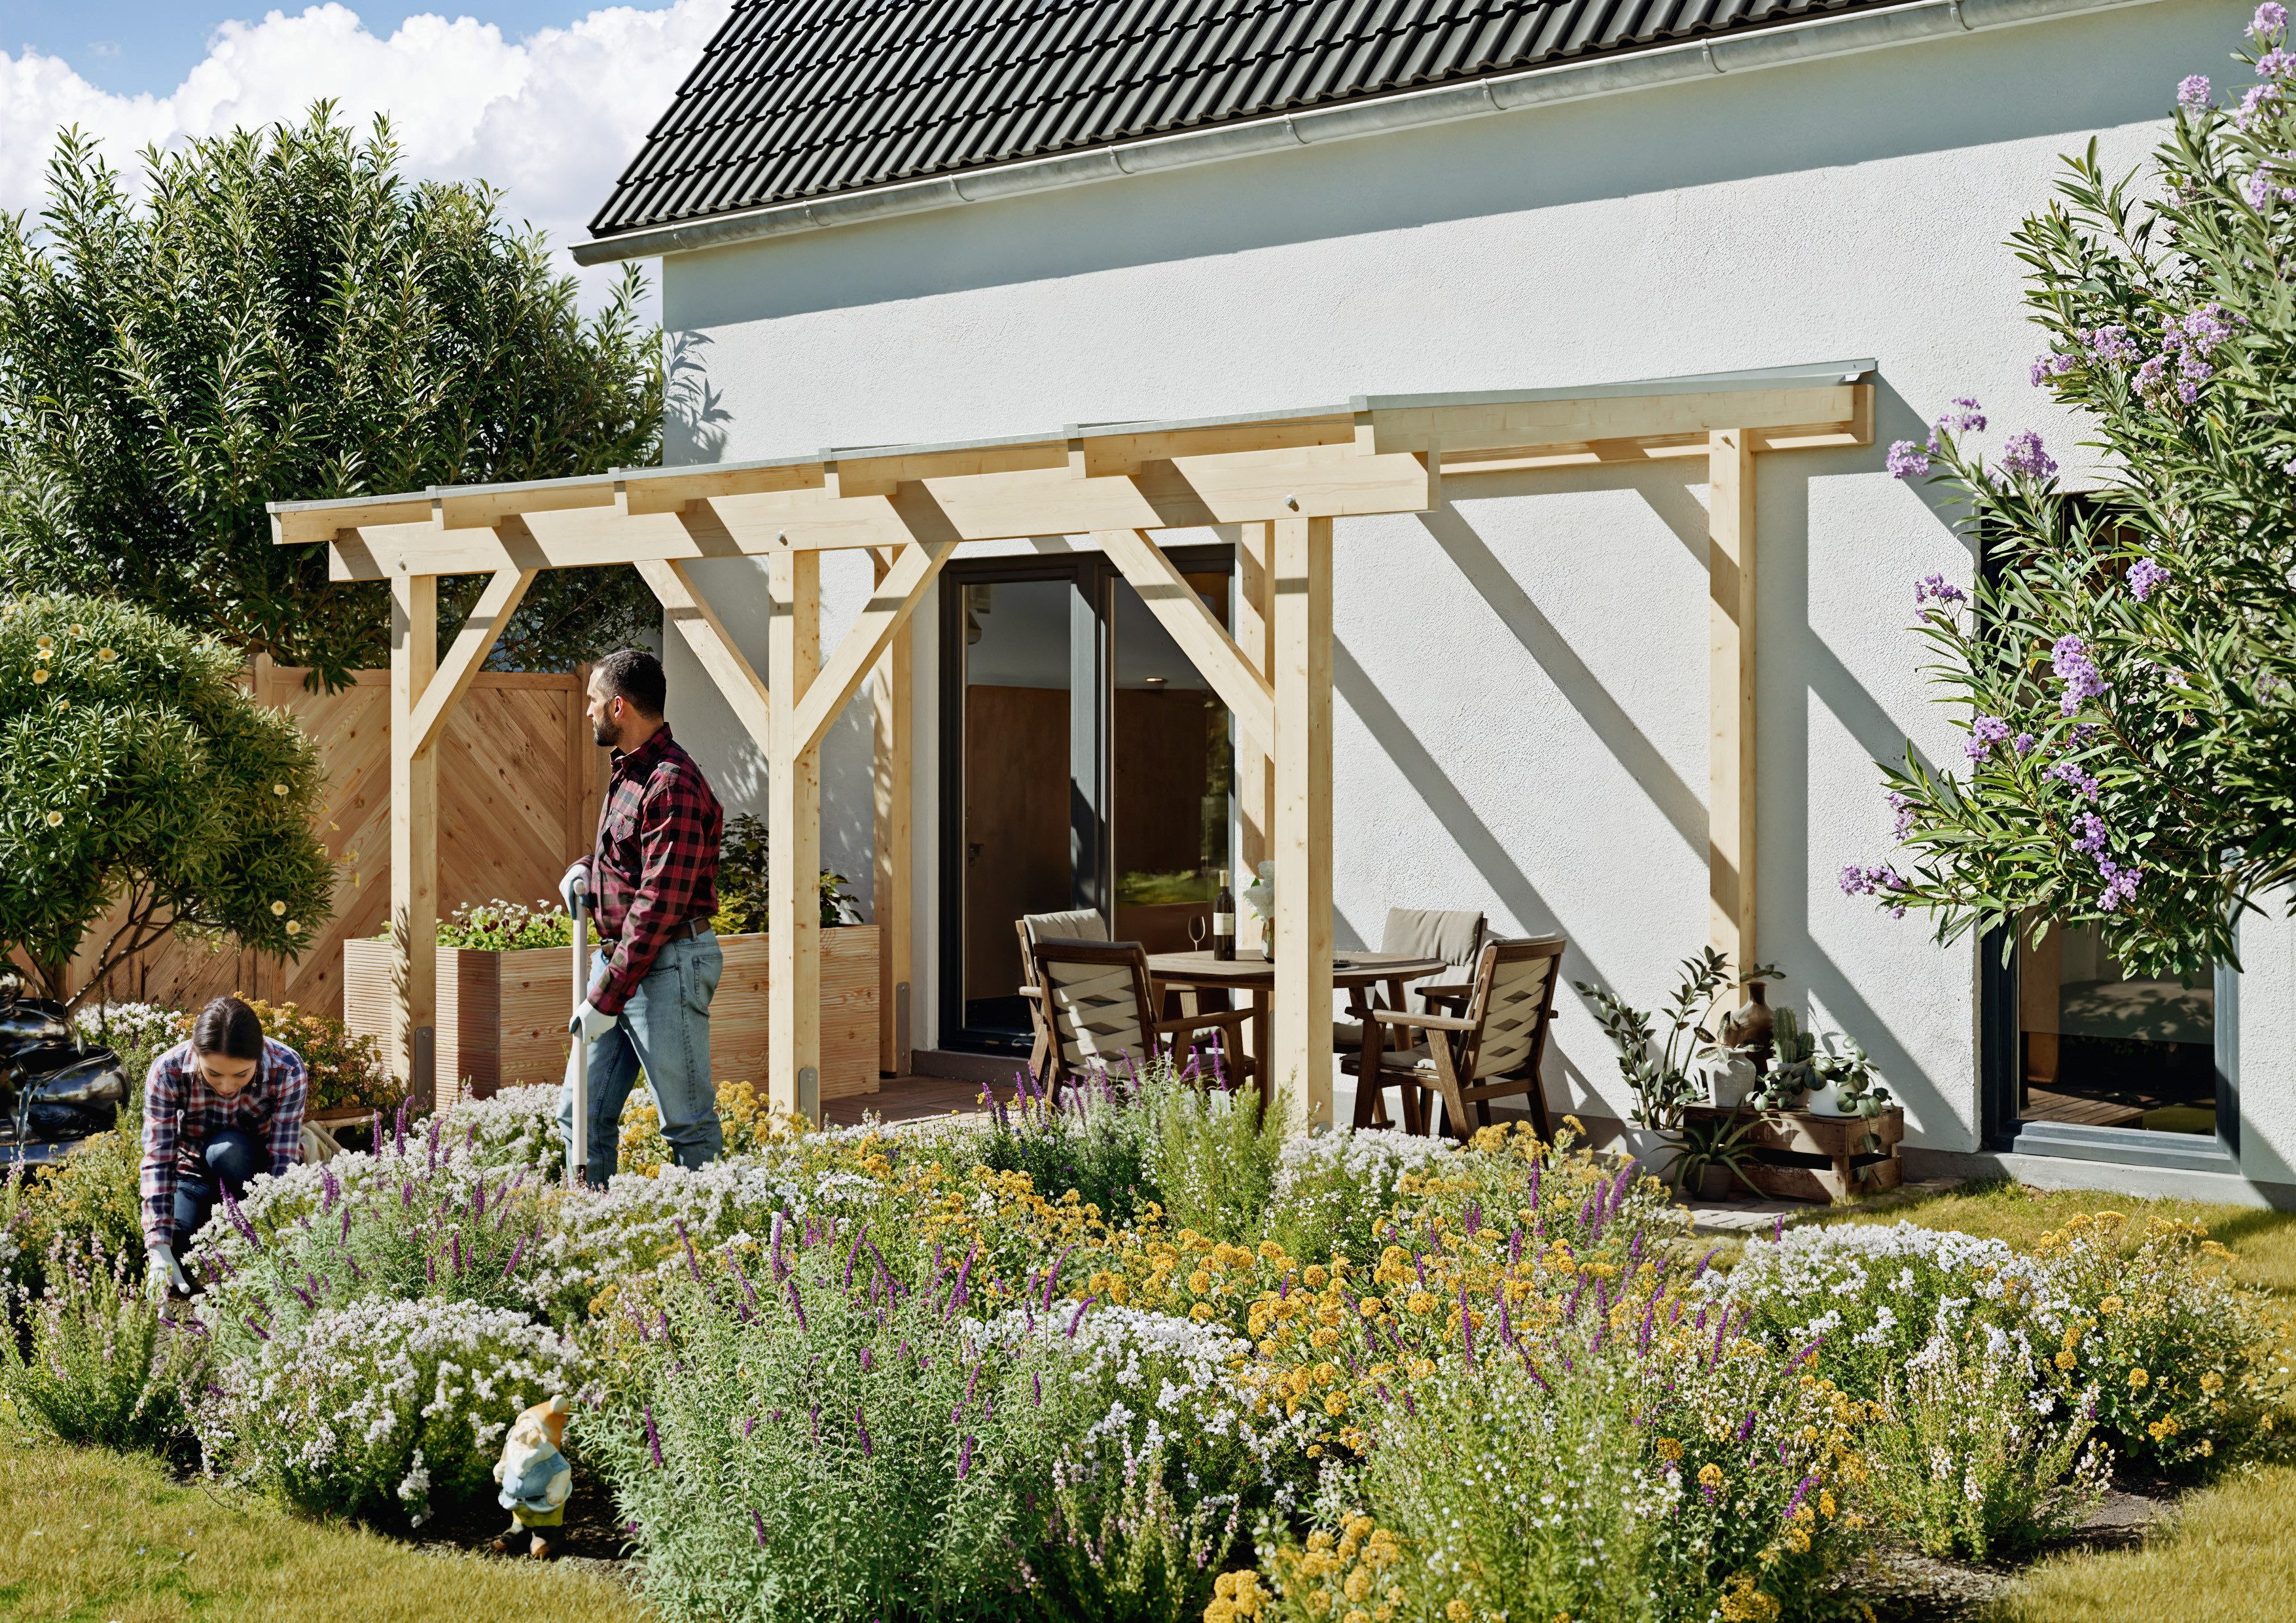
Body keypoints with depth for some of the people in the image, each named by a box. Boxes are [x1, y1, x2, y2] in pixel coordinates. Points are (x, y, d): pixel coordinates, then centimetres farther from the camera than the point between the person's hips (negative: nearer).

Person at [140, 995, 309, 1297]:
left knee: (226, 1148, -35)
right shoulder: (167, 1072, -27)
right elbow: (158, 1161, -29)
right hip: (195, 1173, 2)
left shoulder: (288, 1071, -29)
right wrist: (159, 1251, -38)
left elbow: (283, 1162, -30)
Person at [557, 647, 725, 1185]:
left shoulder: (673, 785, -18)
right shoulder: (627, 772, 14)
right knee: (582, 1116, 10)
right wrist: (584, 868, 10)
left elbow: (658, 906, -22)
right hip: (617, 956, 10)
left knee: (688, 1121, -3)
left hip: (666, 964, -10)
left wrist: (607, 998, -22)